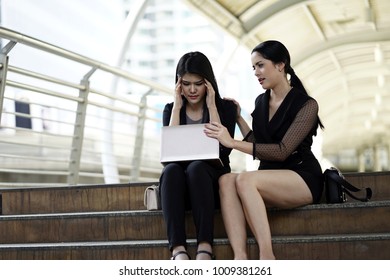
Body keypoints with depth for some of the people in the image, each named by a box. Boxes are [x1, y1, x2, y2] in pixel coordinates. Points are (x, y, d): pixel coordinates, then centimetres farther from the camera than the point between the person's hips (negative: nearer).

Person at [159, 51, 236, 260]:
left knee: (197, 167, -35)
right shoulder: (170, 109, 11)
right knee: (171, 170, -33)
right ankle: (178, 250, -47)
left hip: (212, 181, -1)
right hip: (181, 188, 2)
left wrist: (211, 106, -7)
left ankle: (205, 248, -44)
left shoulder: (225, 107, 6)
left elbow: (223, 148, -10)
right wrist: (177, 106, -4)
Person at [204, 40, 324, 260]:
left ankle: (267, 256, -33)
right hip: (271, 180, 6)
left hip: (303, 179, -6)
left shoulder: (306, 105, -7)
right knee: (226, 180, -26)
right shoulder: (261, 102, 13)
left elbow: (282, 151, -18)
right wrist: (238, 118, 15)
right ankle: (240, 258, -40)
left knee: (245, 179, -33)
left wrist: (233, 143, -23)